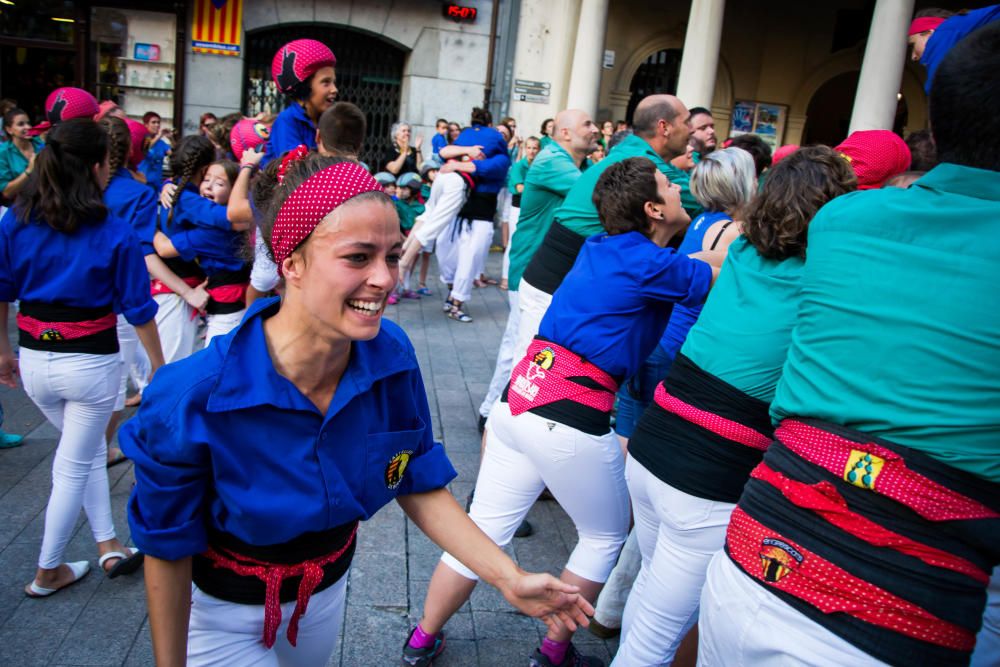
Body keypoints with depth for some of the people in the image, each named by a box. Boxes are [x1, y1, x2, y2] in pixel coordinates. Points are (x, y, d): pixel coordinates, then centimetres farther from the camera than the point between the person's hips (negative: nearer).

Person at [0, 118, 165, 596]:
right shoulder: (114, 233, -13)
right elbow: (138, 309, -8)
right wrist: (158, 365, 4)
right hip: (92, 363, -4)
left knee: (89, 451, 24)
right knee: (74, 465, 13)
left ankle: (108, 547, 29)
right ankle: (48, 572, 27)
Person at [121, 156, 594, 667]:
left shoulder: (391, 357, -21)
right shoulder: (196, 396, -32)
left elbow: (419, 485, -9)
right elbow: (168, 551, -18)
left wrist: (510, 578, -15)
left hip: (329, 586, 5)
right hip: (223, 609, -4)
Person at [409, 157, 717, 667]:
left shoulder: (601, 247, 14)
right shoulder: (648, 264, -9)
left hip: (518, 399, 7)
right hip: (571, 419, -7)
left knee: (484, 528, 17)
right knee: (606, 536, 18)